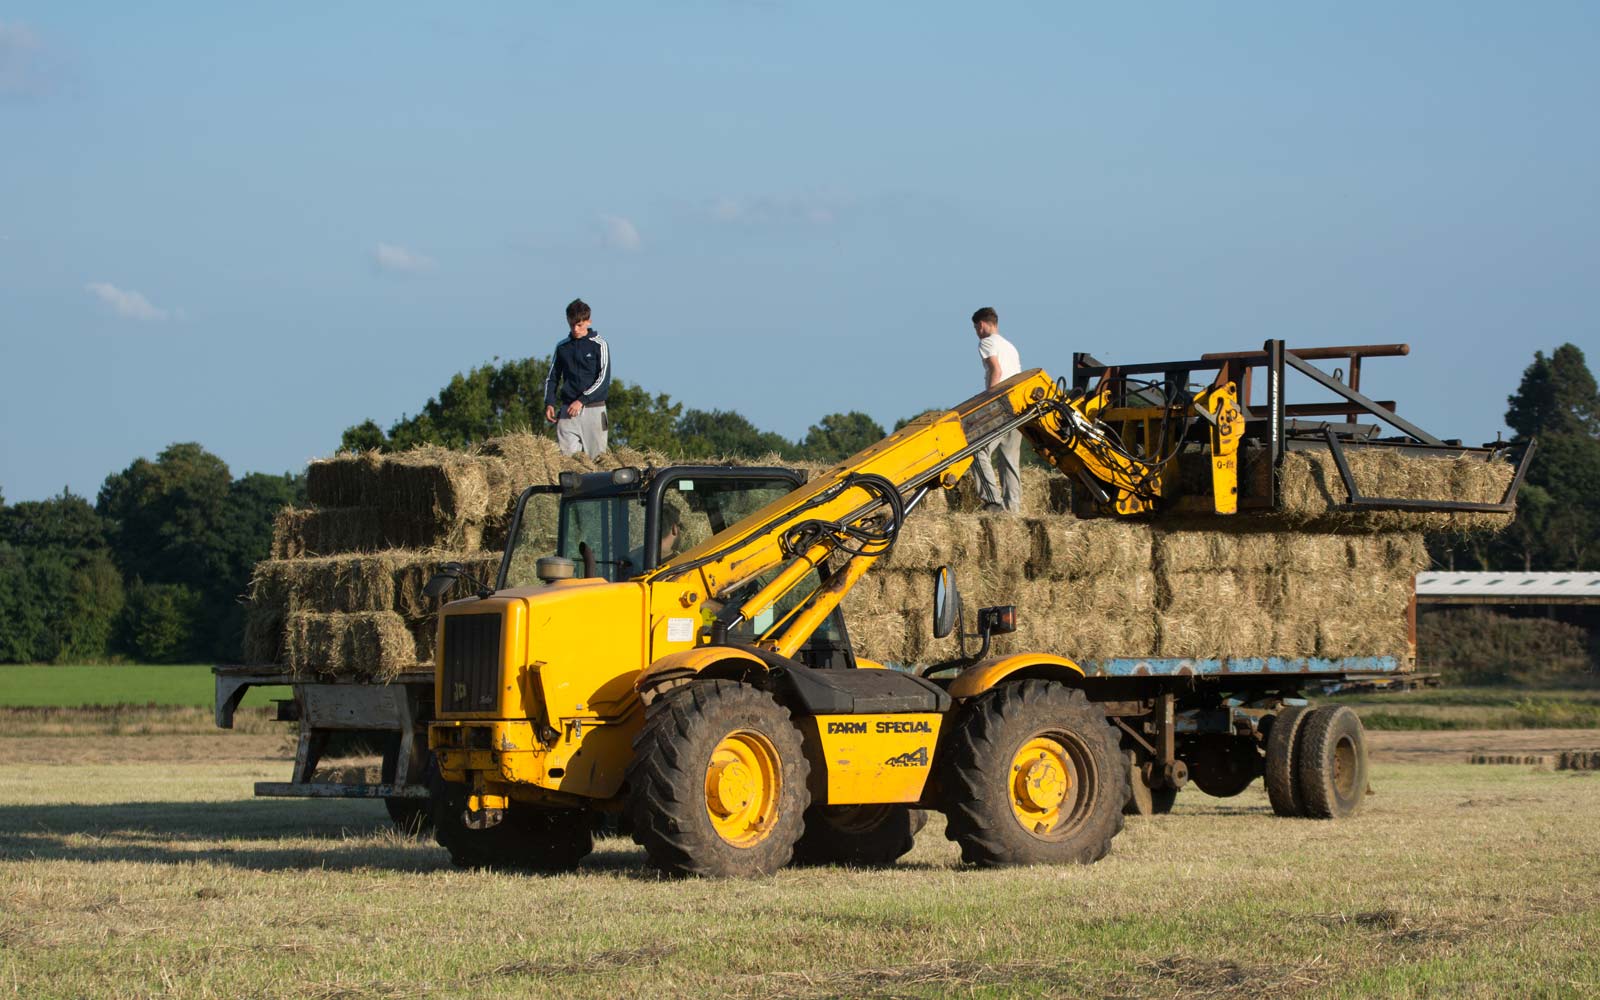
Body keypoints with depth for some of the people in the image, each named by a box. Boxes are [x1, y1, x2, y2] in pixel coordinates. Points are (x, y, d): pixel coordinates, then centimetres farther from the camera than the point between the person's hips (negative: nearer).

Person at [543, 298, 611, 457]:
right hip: (567, 411, 3)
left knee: (597, 458, -3)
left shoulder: (599, 345, 1)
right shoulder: (562, 347, 11)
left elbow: (604, 379, -6)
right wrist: (549, 403, 1)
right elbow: (552, 377, 17)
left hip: (593, 409, -3)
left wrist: (582, 400, -16)